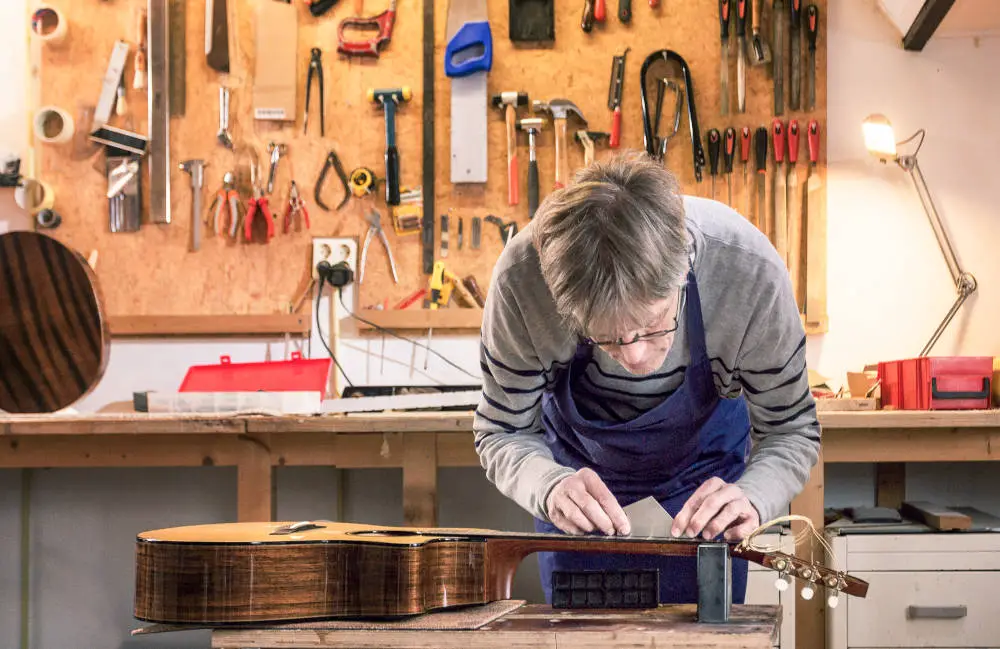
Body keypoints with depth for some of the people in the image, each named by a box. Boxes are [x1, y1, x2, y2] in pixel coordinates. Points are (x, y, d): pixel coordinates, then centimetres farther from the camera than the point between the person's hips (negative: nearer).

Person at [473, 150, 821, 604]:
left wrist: (751, 498, -42)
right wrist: (550, 486, -43)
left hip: (704, 469, 0)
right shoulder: (522, 279, -37)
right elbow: (502, 433, -21)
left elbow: (790, 429, -20)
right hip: (577, 466, 0)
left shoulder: (751, 273, -37)